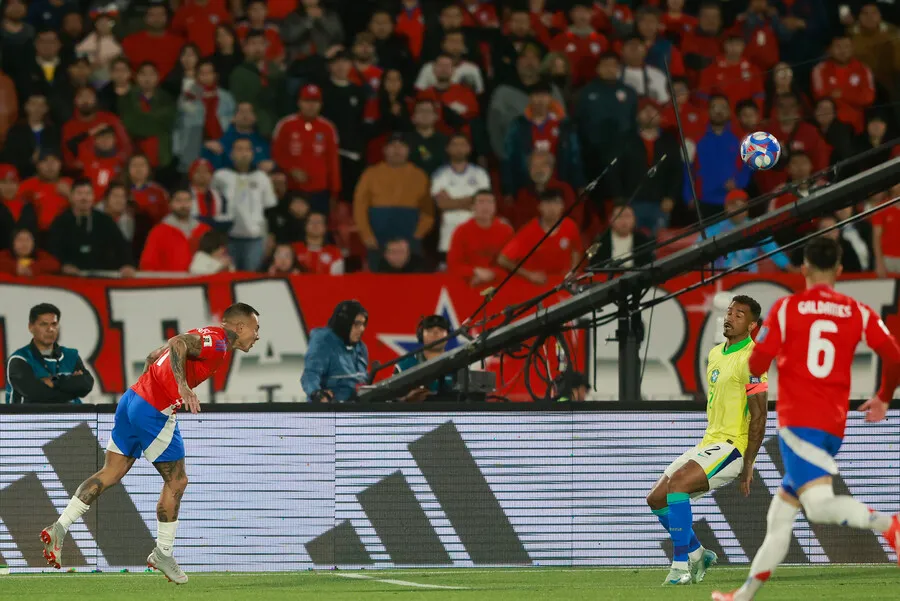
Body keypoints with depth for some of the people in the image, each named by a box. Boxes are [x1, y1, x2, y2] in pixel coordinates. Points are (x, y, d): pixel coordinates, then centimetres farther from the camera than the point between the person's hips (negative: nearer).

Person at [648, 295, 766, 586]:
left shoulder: (751, 359, -14)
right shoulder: (715, 354, 15)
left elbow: (759, 416, -17)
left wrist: (747, 466, -19)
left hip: (732, 446, -9)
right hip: (709, 442, 9)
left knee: (676, 483, -29)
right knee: (656, 499, 5)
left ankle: (681, 567, -26)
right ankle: (697, 554, 21)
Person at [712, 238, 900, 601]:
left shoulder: (787, 308, 0)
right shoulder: (859, 313, 9)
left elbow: (756, 363, -3)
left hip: (798, 421, -6)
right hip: (834, 426, 6)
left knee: (819, 505, -22)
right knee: (780, 515, 15)